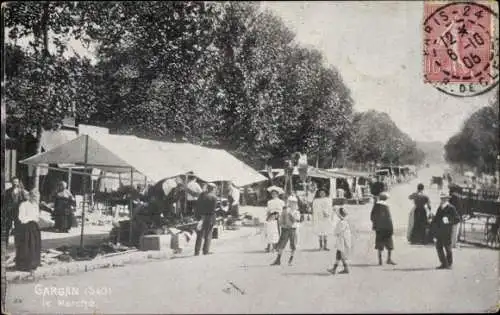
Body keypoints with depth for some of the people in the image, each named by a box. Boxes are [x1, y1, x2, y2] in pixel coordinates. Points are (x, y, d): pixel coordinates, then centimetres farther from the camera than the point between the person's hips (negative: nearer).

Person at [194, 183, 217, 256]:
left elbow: (197, 206, 7)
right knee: (208, 235, 4)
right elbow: (213, 209, -14)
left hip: (201, 217, 5)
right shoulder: (214, 197, -8)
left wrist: (198, 216, 10)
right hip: (209, 217, -5)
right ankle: (206, 250, 1)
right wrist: (212, 220, -10)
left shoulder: (202, 195, 8)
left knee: (199, 235, 10)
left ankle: (197, 251, 10)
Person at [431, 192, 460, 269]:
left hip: (447, 232, -6)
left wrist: (449, 222, -19)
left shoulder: (451, 208, -6)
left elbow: (457, 219, -7)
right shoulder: (440, 208, 15)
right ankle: (444, 264, 15)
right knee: (439, 247, 5)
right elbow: (436, 218, 24)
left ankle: (449, 264, 13)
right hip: (439, 232, 7)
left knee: (447, 247, 0)